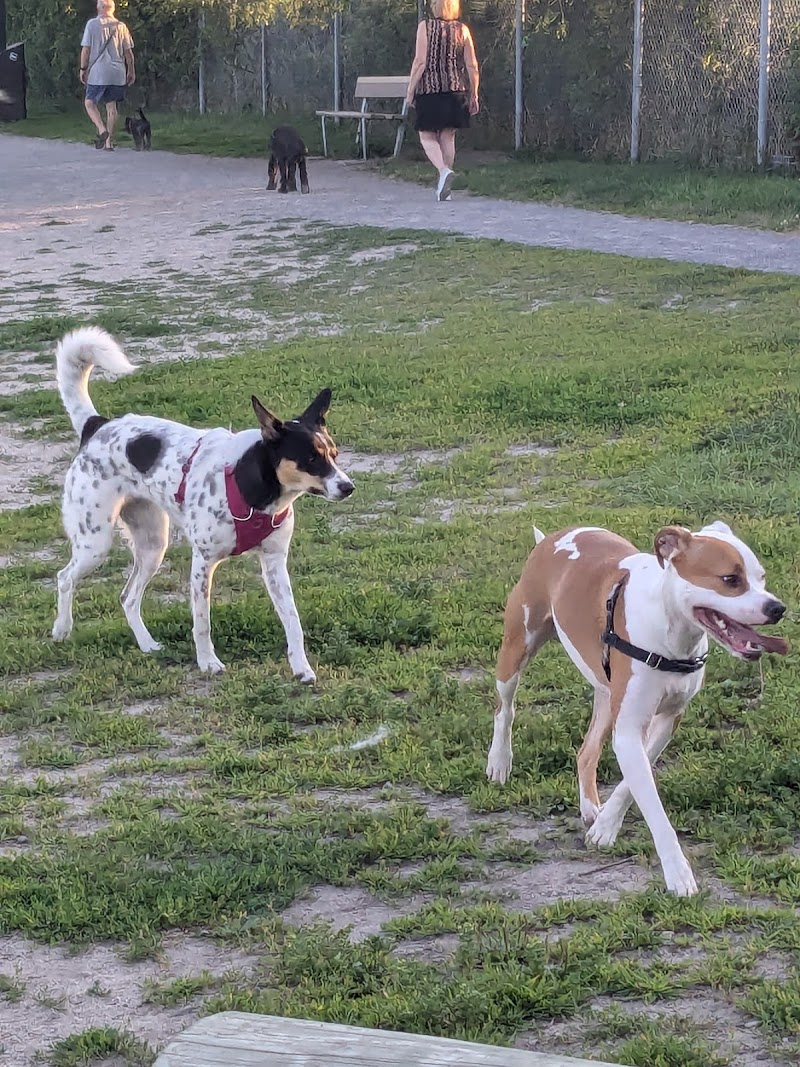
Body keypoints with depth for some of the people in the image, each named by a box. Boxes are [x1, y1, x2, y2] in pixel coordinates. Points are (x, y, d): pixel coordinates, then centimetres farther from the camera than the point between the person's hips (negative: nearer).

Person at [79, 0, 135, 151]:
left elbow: (86, 49, -5)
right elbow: (128, 52, 6)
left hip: (97, 72, -3)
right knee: (111, 106, 9)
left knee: (90, 103, 7)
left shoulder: (92, 24, -4)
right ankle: (109, 141, 8)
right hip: (118, 73, 3)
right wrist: (131, 71, 16)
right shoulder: (121, 26, 4)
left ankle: (101, 129, -17)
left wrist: (83, 69, 3)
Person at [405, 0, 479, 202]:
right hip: (456, 90, 4)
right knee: (448, 137, 11)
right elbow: (472, 66, 3)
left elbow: (420, 62, -10)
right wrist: (473, 95, 11)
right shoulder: (462, 30, 4)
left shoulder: (426, 26, -5)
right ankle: (444, 189, 11)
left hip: (430, 89, -3)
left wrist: (410, 91, -3)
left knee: (427, 137, 5)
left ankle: (444, 171, -22)